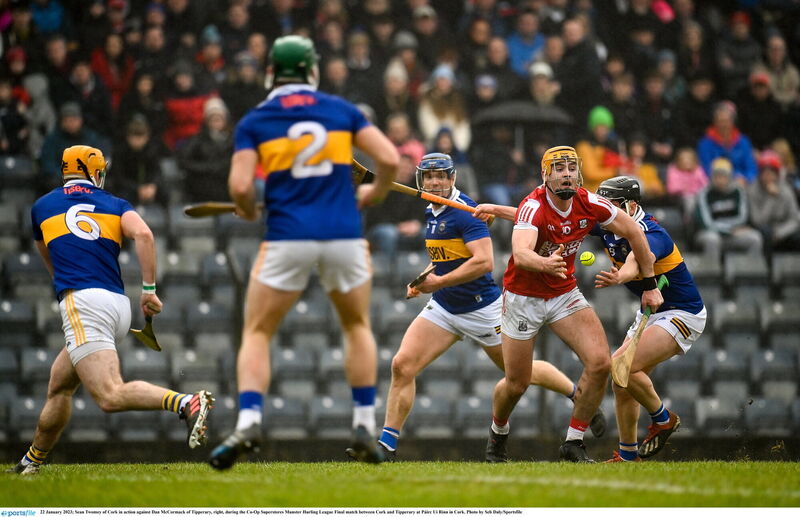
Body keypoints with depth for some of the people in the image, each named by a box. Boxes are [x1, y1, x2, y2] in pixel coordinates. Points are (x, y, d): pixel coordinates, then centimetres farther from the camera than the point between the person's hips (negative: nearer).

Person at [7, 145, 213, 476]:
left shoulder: (42, 207, 18)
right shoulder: (115, 205, 18)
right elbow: (143, 234, -4)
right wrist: (149, 290, -2)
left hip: (81, 302, -5)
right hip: (119, 304, 5)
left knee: (111, 397, -21)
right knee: (59, 385, 22)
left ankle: (186, 403, -41)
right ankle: (32, 462, 28)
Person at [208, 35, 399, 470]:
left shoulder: (254, 122, 3)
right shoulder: (341, 110, 9)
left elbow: (240, 186, -8)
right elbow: (390, 159, 2)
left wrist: (249, 211, 14)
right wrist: (375, 192, 21)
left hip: (288, 238, -2)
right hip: (344, 235, 2)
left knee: (256, 333, 9)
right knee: (358, 327, 22)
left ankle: (249, 421, -12)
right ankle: (364, 428, 16)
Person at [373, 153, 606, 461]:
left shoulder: (465, 212, -18)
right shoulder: (431, 212, 8)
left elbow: (484, 262, -29)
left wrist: (439, 282, -25)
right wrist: (424, 282, 10)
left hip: (481, 308, -7)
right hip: (443, 308, 7)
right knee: (401, 365, -10)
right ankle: (386, 445, -7)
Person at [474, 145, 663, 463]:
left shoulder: (589, 204, -13)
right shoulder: (534, 207, -27)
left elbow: (633, 232, 3)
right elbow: (520, 253, -44)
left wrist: (650, 285, 4)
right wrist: (545, 264, -66)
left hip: (565, 294, 4)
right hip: (523, 297, -4)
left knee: (600, 363, -17)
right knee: (517, 385, 4)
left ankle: (574, 443, -2)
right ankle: (498, 431, 39)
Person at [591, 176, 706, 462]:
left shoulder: (652, 236, -29)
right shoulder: (608, 228, -5)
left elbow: (636, 263, -52)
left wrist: (619, 277, -75)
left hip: (682, 314, -9)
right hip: (650, 312, 9)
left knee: (625, 368, -23)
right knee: (621, 382, 4)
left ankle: (663, 419, 0)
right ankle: (627, 455, 14)